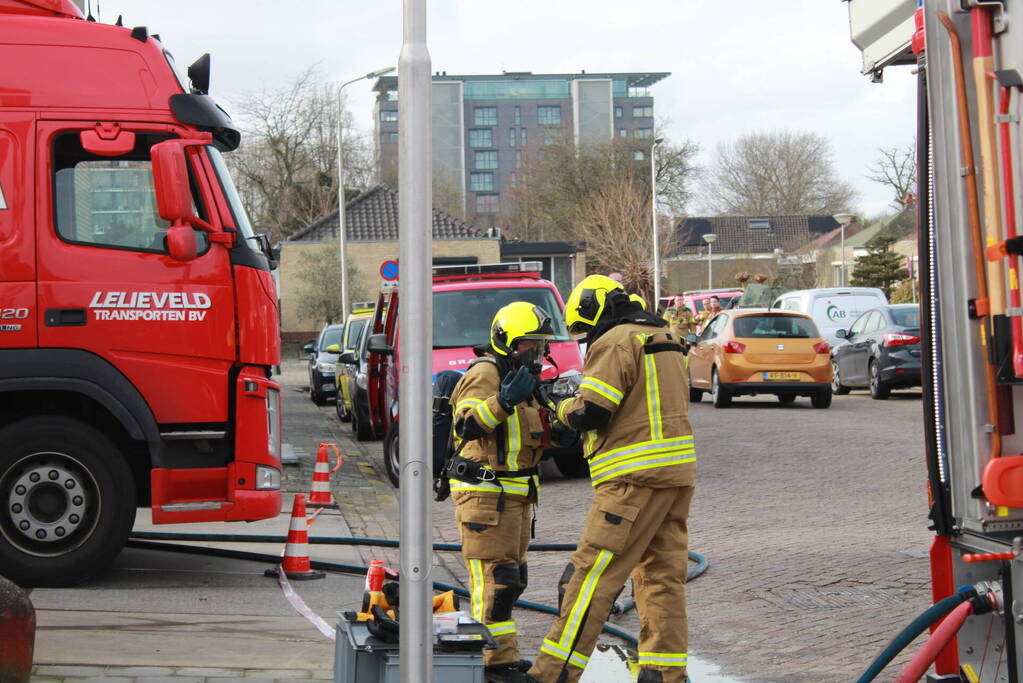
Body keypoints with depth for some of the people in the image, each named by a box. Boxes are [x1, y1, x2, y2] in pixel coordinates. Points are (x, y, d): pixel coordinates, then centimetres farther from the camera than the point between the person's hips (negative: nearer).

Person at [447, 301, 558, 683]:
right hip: (485, 493, -10)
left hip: (515, 494, 10)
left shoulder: (518, 377, 17)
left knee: (510, 578, 15)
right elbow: (466, 424, -29)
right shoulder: (485, 373, -13)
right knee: (494, 578, -11)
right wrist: (504, 401, -42)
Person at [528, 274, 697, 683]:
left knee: (592, 576, -8)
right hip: (678, 472, 9)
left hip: (635, 479, -9)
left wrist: (564, 408, 6)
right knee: (662, 576, 10)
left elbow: (589, 413, -16)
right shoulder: (663, 340, 21)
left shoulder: (615, 342, -8)